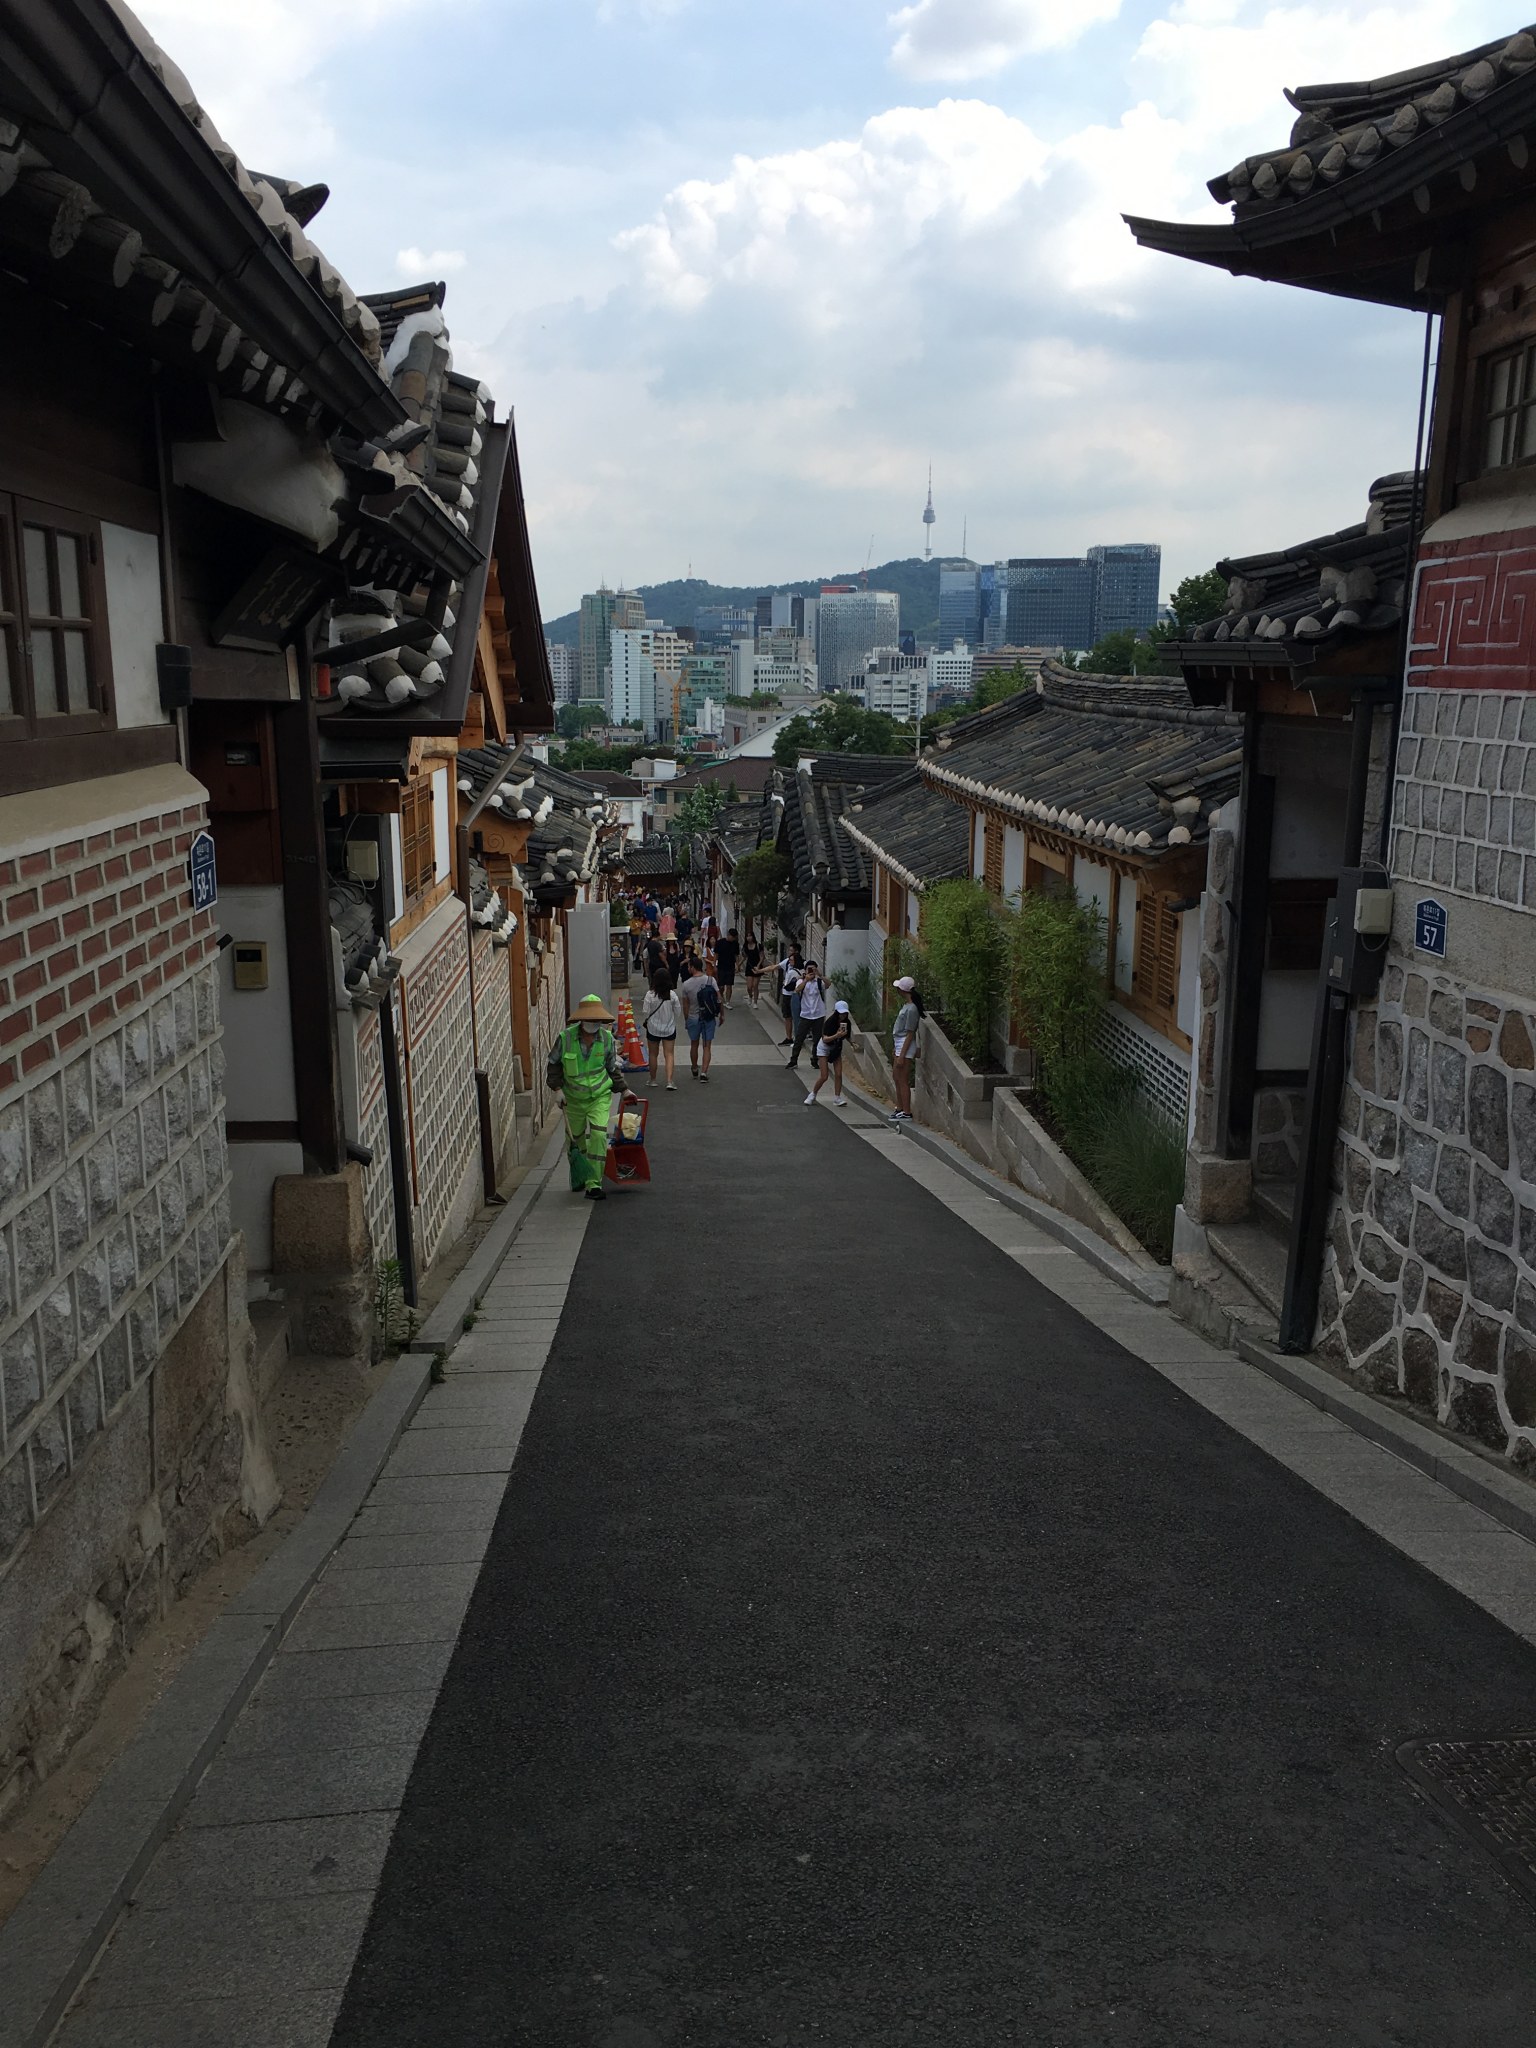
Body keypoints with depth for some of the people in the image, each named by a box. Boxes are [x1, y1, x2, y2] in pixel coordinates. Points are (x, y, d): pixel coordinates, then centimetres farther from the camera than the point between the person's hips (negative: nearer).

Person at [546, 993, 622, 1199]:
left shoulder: (607, 1039, -7)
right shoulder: (565, 1038, -12)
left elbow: (612, 1068, 8)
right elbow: (552, 1064, 2)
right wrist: (557, 1088, -6)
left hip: (600, 1097, -1)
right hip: (573, 1099, 1)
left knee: (598, 1136, -17)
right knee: (575, 1139, 13)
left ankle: (593, 1184, -14)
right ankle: (578, 1179, 38)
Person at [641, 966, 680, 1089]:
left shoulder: (650, 994, -15)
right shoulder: (672, 994, -10)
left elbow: (645, 1012, -10)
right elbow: (678, 1012, -2)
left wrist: (645, 1021, 11)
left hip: (653, 1029, 0)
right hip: (669, 1028, 0)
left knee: (653, 1055, 14)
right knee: (669, 1054, 2)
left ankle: (653, 1080, 25)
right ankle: (670, 1081, -9)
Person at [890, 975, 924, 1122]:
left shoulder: (911, 1009, -20)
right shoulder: (906, 1005, 10)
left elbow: (910, 1034, -20)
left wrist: (902, 1055, -21)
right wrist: (895, 1050, 22)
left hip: (905, 1047, -10)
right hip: (899, 1045, 10)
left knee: (903, 1081, -4)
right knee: (896, 1077, 18)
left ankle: (907, 1113, 2)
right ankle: (899, 1109, 28)